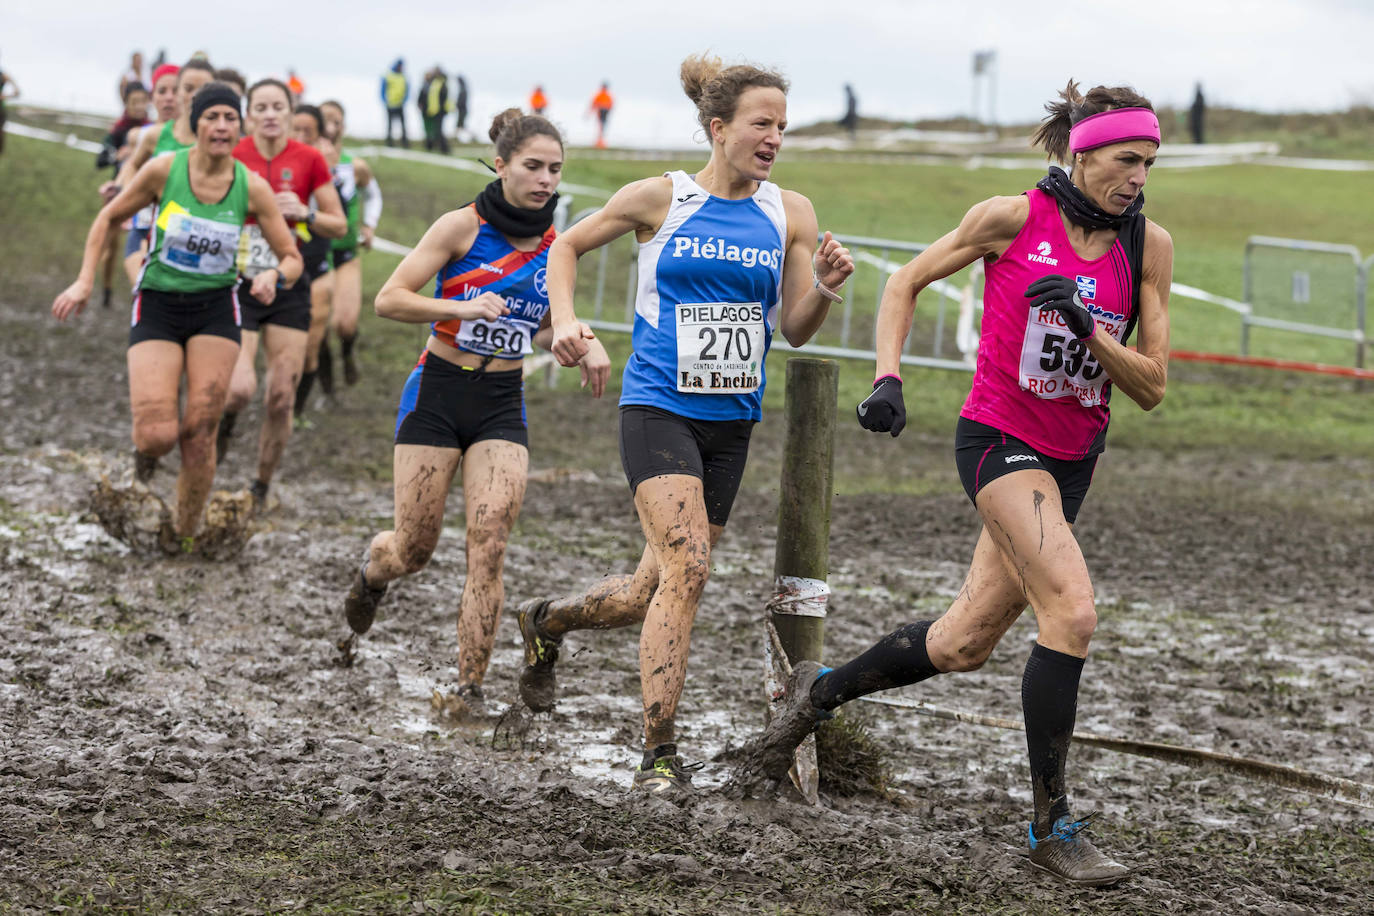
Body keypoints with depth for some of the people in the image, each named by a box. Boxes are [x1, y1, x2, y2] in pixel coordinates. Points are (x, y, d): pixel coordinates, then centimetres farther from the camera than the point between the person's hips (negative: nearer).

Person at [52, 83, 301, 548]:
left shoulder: (252, 188, -7)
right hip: (157, 306, -1)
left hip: (215, 312, 1)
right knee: (157, 436, -16)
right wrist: (84, 281, -2)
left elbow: (292, 258, 1)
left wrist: (274, 275, -21)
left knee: (199, 431, -7)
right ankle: (146, 447, 23)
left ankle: (183, 535, 13)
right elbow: (109, 218, 5)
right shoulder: (163, 170, -11)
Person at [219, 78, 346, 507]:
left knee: (281, 398, -1)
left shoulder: (309, 160, -2)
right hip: (239, 284, -1)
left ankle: (261, 489, 17)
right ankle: (225, 420, 17)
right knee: (240, 387, -20)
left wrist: (304, 214, -13)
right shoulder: (231, 157, -4)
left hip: (289, 287, 1)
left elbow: (339, 226, 4)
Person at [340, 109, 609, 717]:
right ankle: (372, 568, 40)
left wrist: (582, 342, -1)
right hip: (438, 393, -3)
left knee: (489, 545, -12)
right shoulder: (463, 226, -9)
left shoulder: (557, 246, 5)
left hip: (502, 405, 3)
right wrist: (462, 307, -25)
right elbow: (389, 300, -11)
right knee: (414, 550, 3)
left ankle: (470, 685, -6)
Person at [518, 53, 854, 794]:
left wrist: (826, 288, -15)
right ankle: (658, 755, -15)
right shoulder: (659, 199, -4)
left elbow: (795, 330, 5)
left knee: (656, 589, 10)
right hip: (658, 407, -4)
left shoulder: (791, 214, 4)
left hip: (731, 423, 4)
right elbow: (569, 245, 10)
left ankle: (545, 621, 41)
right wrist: (563, 319, -5)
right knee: (687, 566, -21)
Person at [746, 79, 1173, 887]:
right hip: (1001, 440, -5)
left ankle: (822, 689, 38)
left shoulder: (1148, 246, -3)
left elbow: (1152, 387, -4)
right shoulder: (1012, 218, -11)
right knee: (1073, 610, -23)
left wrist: (1089, 327, -20)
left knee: (964, 645, 12)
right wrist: (888, 378, -10)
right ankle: (1052, 825, -12)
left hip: (1073, 458, 5)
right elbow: (908, 282, 3)